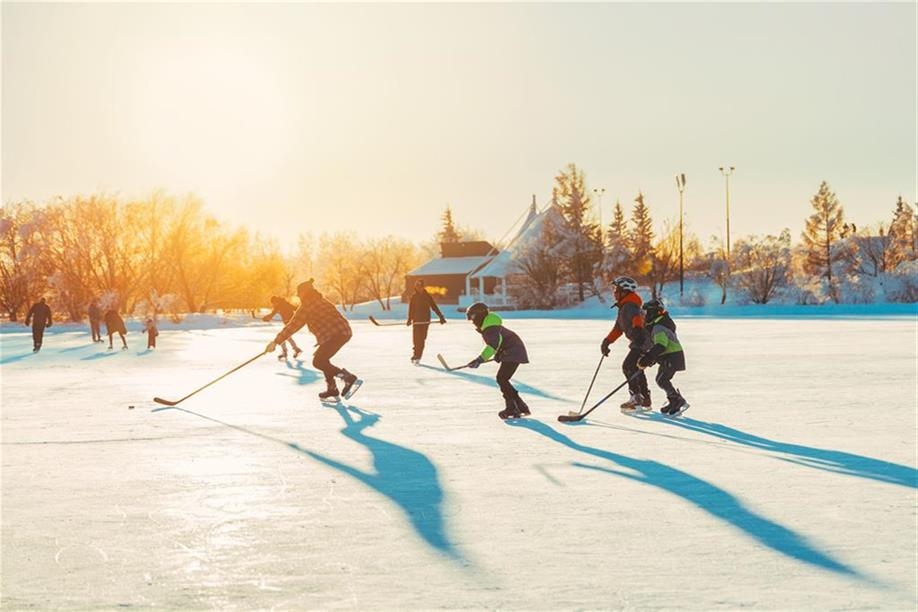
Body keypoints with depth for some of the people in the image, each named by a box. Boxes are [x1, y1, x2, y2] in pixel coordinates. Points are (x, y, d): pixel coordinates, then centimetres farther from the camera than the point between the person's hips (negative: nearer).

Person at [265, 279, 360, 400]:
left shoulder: (306, 307, -5)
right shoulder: (322, 301, 22)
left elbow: (293, 326, -7)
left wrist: (276, 341, -4)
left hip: (335, 334, -9)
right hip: (344, 331, 9)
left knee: (318, 362, -4)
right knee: (321, 359, 20)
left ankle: (349, 378, -10)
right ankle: (332, 390, 21)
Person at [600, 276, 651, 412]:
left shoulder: (630, 305, -16)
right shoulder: (623, 307, 18)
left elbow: (636, 318, -39)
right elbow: (618, 328, 23)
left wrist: (637, 328, -58)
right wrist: (607, 341, 15)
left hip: (643, 342, -11)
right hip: (639, 343, 11)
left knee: (628, 366, -15)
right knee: (636, 369, 18)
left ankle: (636, 398, -16)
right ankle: (645, 400, 26)